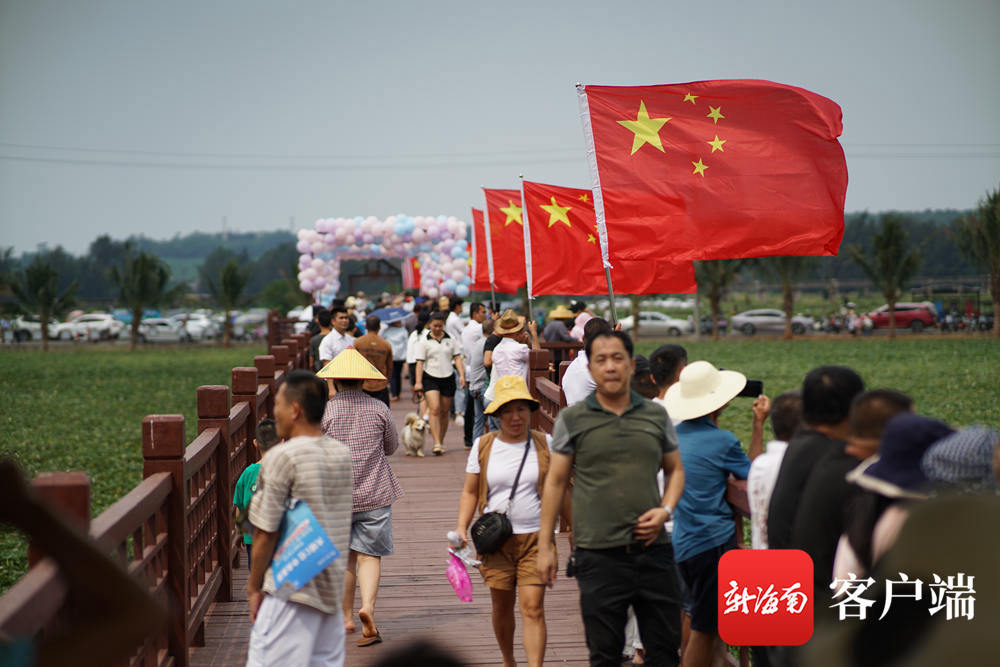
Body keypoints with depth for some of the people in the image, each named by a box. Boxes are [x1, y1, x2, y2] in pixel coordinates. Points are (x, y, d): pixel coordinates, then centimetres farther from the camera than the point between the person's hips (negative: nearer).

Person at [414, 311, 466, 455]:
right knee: (434, 408, -17)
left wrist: (461, 375, -6)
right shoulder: (425, 340, -1)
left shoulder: (450, 339, 6)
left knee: (444, 412, 7)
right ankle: (436, 444, -20)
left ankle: (441, 443, 19)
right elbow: (420, 362, -3)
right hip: (430, 377, -3)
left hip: (448, 378, 3)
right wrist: (418, 382, -11)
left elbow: (457, 357, 7)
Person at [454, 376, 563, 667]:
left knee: (533, 608, -10)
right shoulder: (483, 446, 3)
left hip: (536, 537, -1)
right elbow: (470, 491, 10)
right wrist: (461, 526, -3)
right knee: (502, 606, 13)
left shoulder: (545, 444, 1)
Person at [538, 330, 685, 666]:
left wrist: (666, 509, -2)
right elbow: (555, 482, 4)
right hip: (599, 554, -2)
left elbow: (675, 469, 18)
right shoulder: (572, 419, 2)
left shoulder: (656, 415, 9)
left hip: (653, 549, 2)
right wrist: (545, 546, 1)